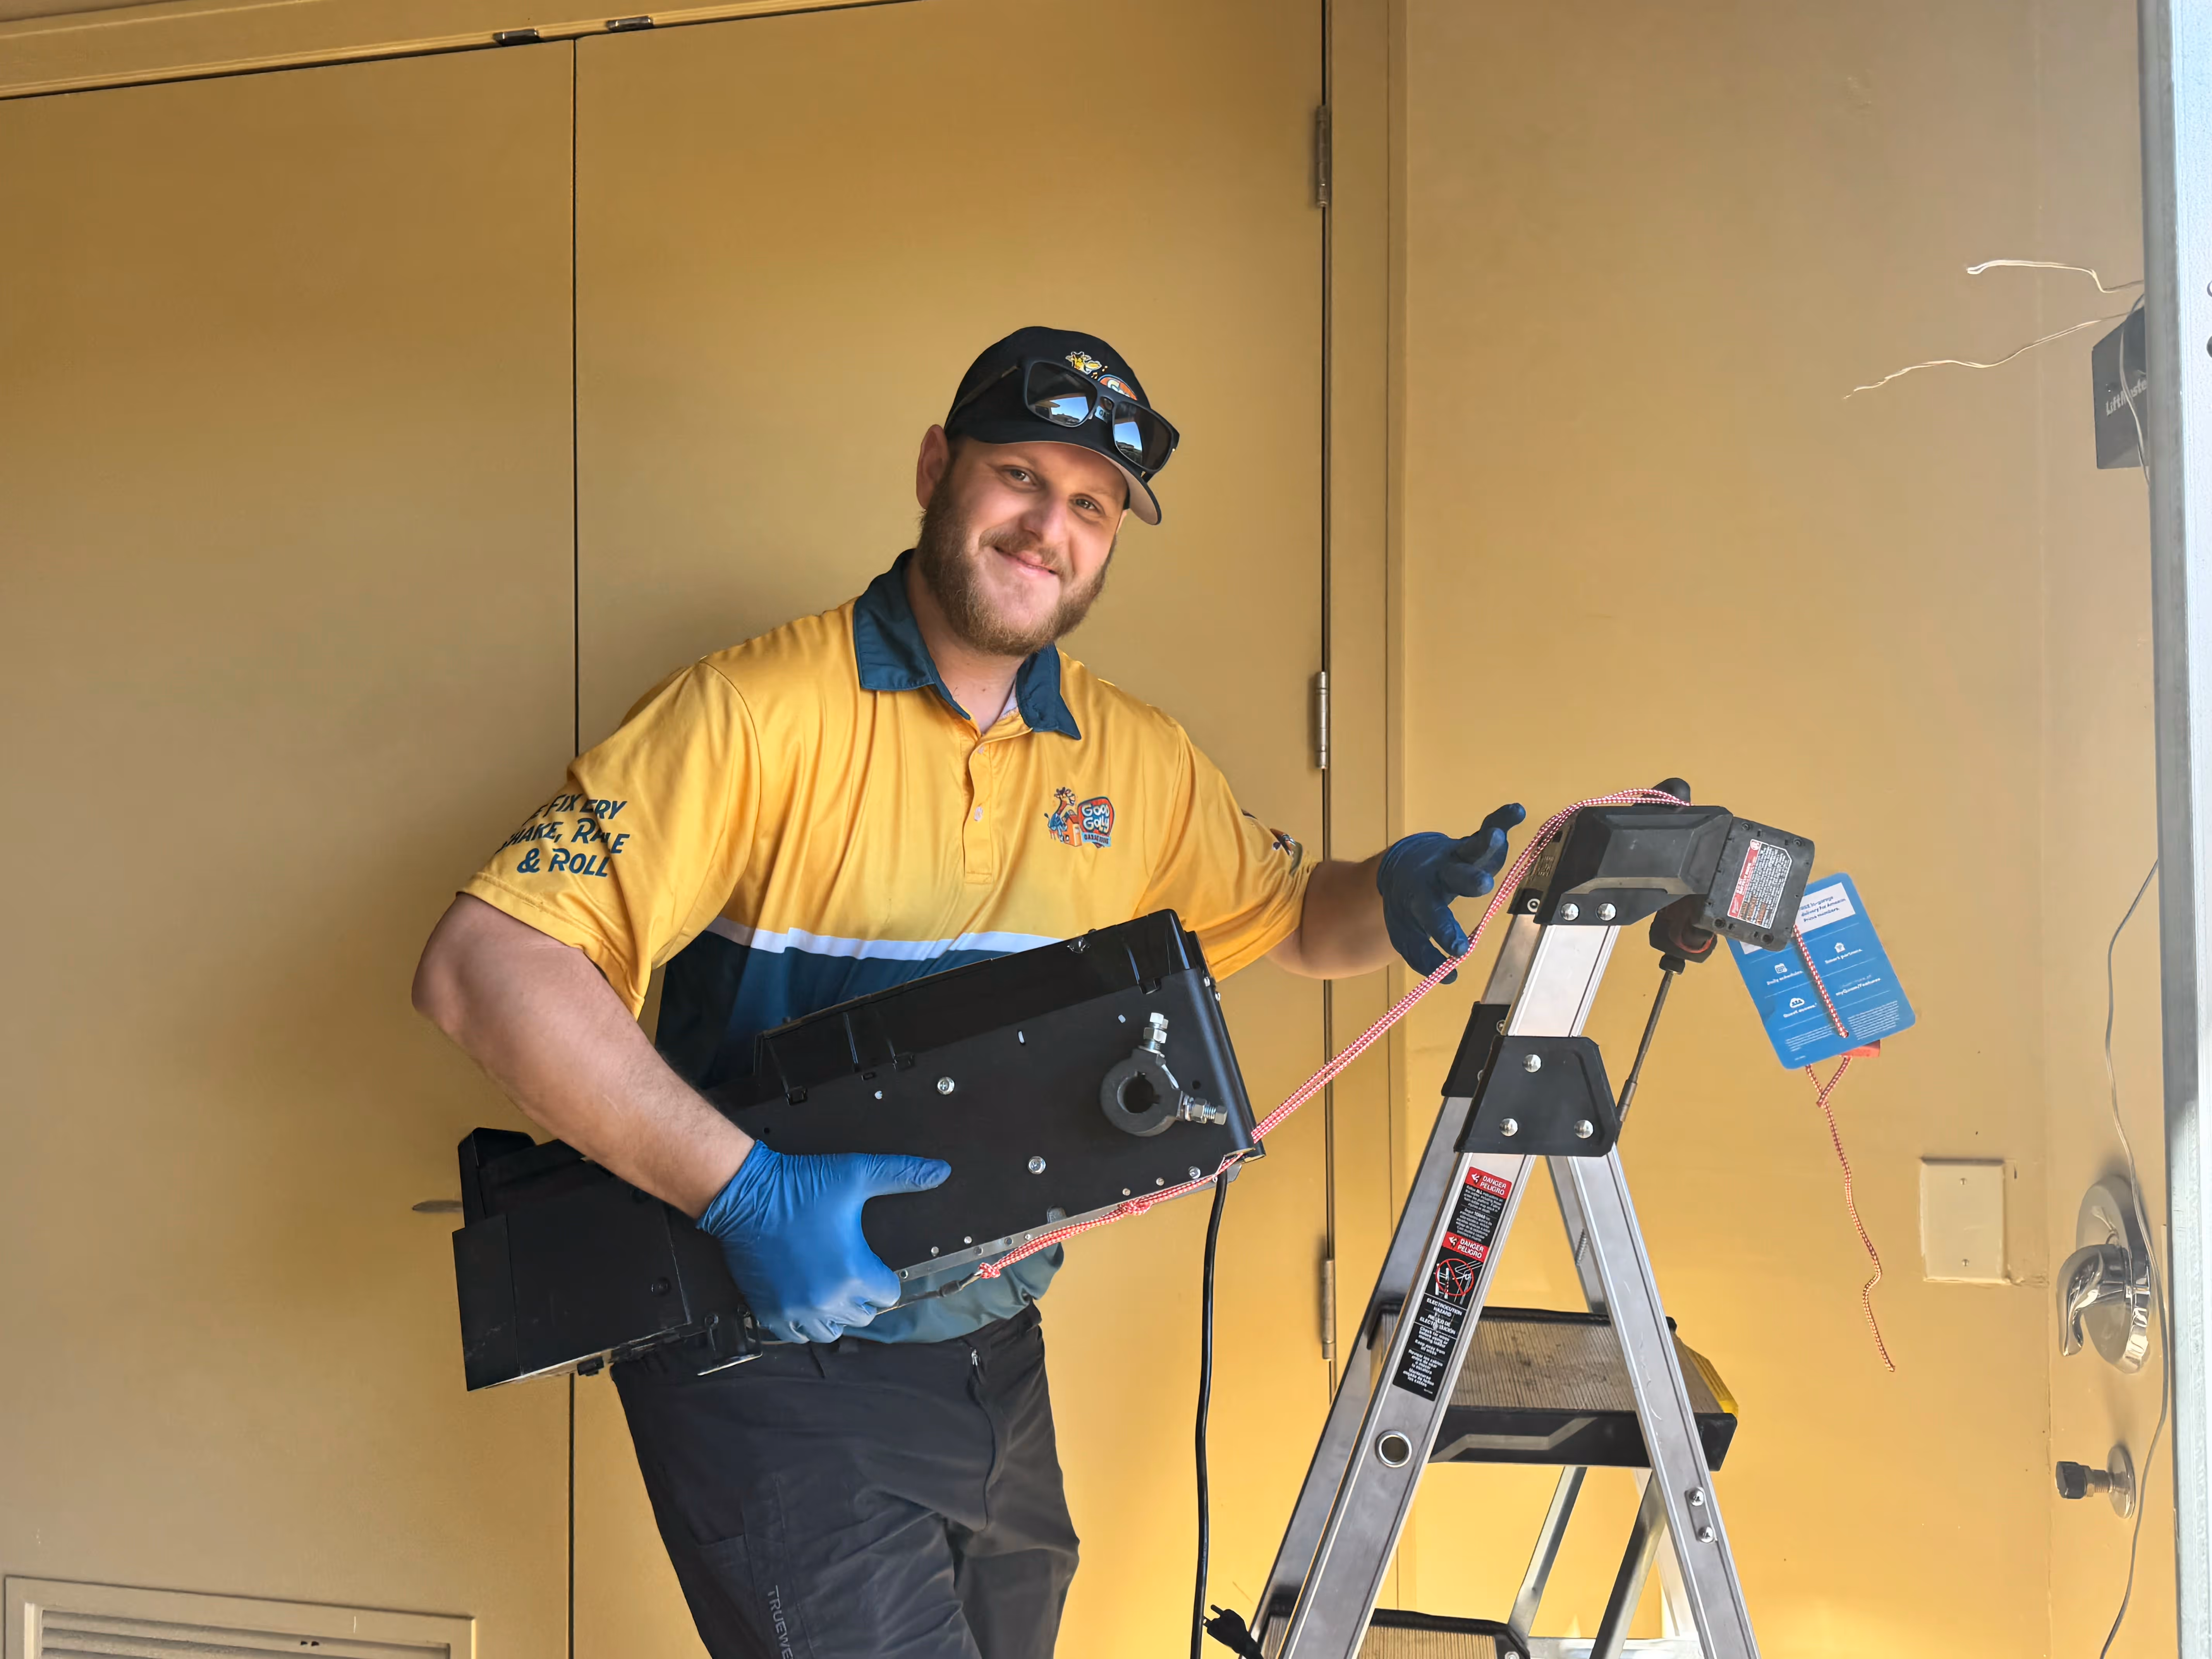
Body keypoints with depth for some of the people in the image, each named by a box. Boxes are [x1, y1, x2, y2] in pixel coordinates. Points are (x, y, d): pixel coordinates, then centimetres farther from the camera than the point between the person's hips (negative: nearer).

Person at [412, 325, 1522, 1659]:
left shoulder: (1138, 759, 4)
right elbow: (482, 965, -22)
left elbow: (1288, 914, 19)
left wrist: (1392, 897, -6)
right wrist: (746, 1191, -31)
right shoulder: (759, 714, -16)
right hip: (777, 1363, -6)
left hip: (998, 1361, 6)